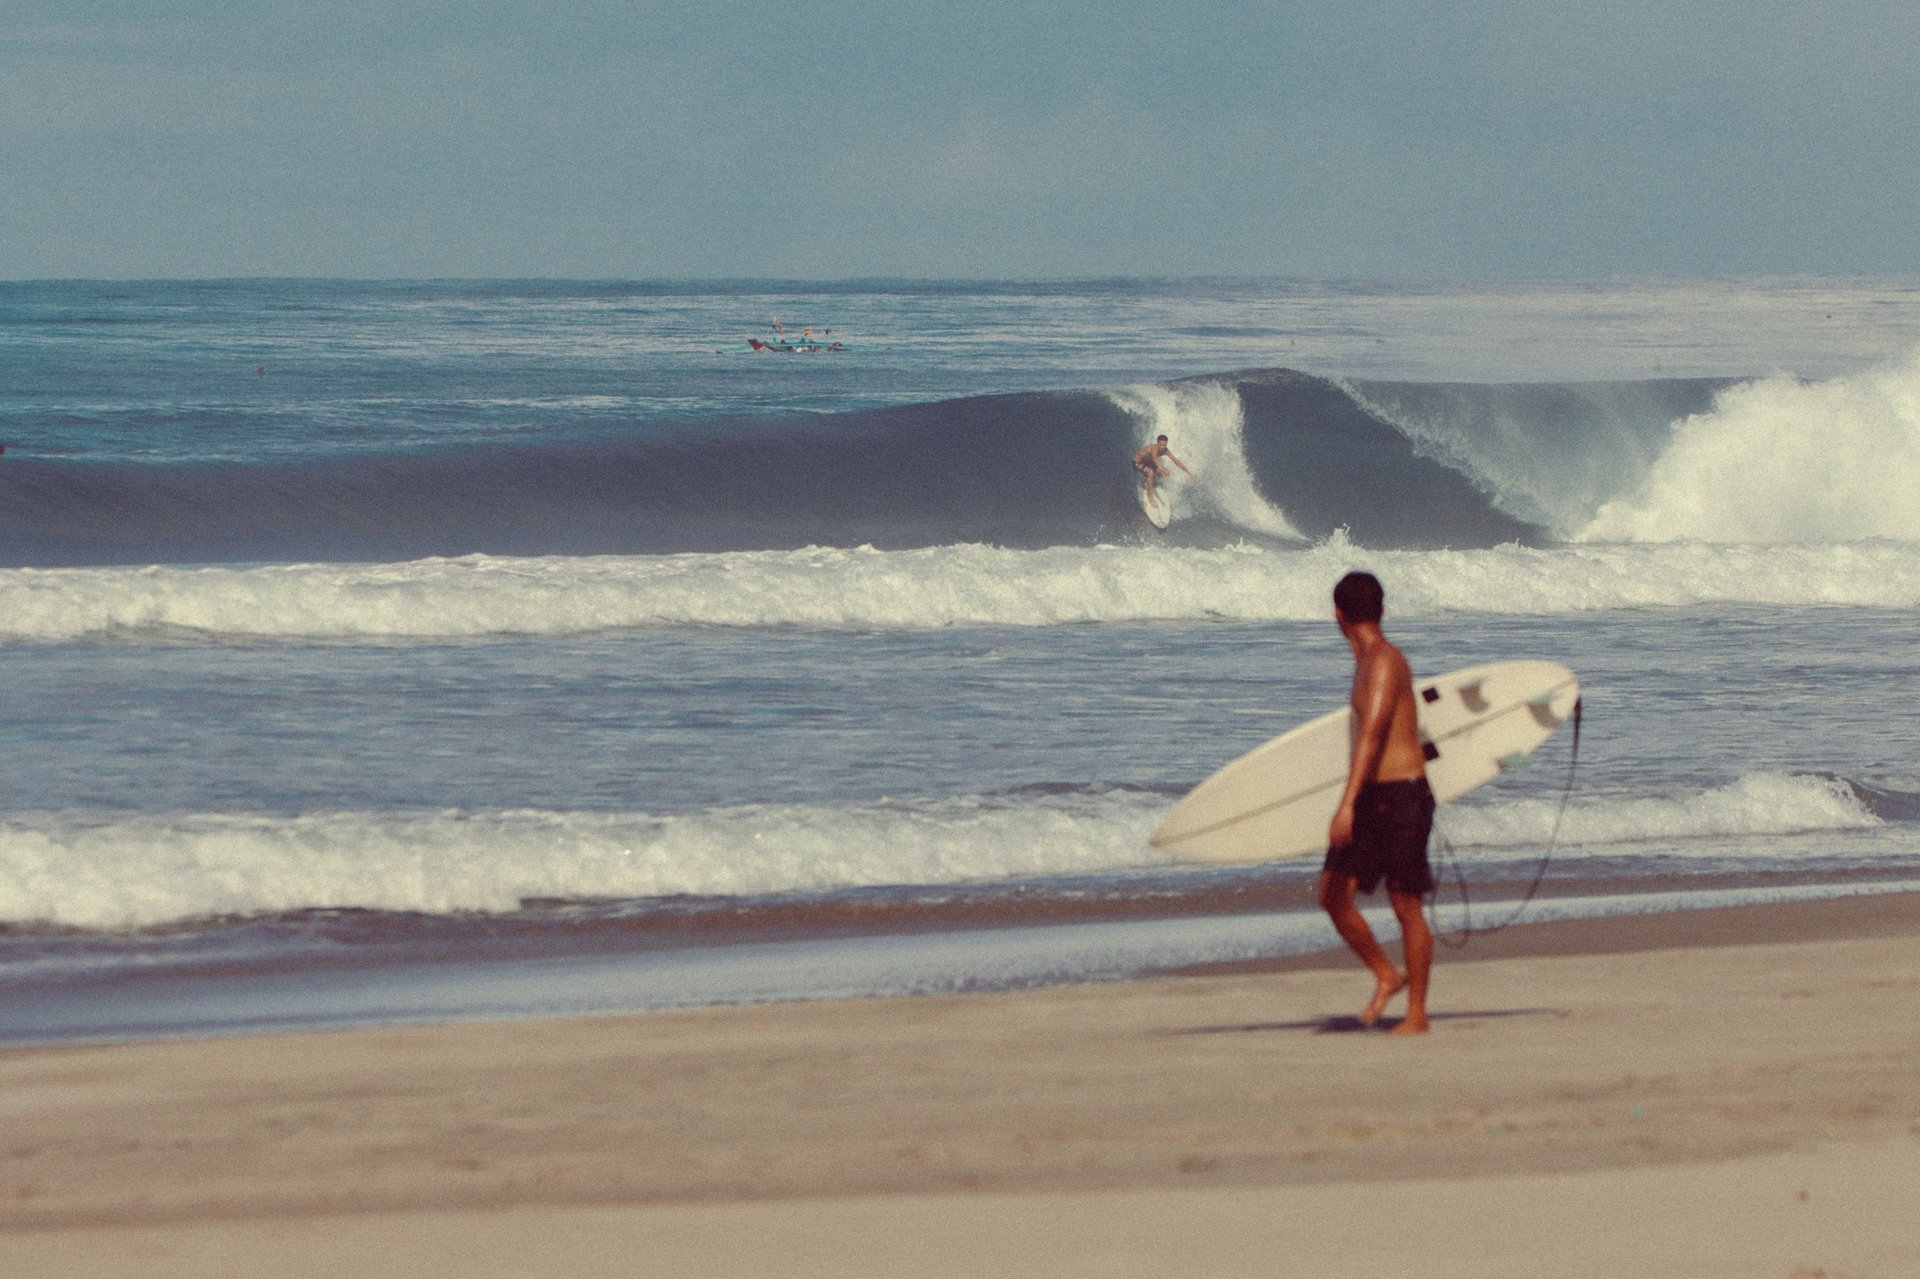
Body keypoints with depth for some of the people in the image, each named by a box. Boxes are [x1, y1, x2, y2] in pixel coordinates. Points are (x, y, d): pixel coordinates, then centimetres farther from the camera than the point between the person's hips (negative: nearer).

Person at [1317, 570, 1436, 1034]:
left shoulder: (1383, 662, -15)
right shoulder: (1369, 661, 16)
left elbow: (1371, 734, -27)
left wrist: (1347, 804, -35)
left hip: (1401, 795, -9)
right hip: (1372, 798, 9)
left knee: (1406, 905, -2)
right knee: (1333, 894, 2)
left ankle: (1417, 1013, 5)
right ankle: (1387, 976, 17)